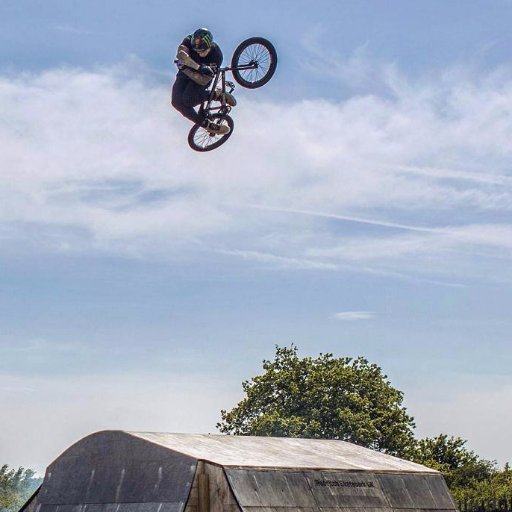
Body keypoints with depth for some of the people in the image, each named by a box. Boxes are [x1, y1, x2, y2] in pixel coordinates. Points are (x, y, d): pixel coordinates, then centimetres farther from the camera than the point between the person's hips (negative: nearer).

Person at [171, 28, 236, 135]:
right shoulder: (189, 41, -25)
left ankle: (217, 95, -7)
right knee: (177, 102, -20)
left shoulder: (216, 55, -30)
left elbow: (203, 81, -32)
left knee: (188, 100, -30)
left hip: (200, 77, -3)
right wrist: (199, 67, -56)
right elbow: (181, 54, -46)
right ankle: (207, 125, -11)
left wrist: (185, 69, -42)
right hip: (185, 74, 3)